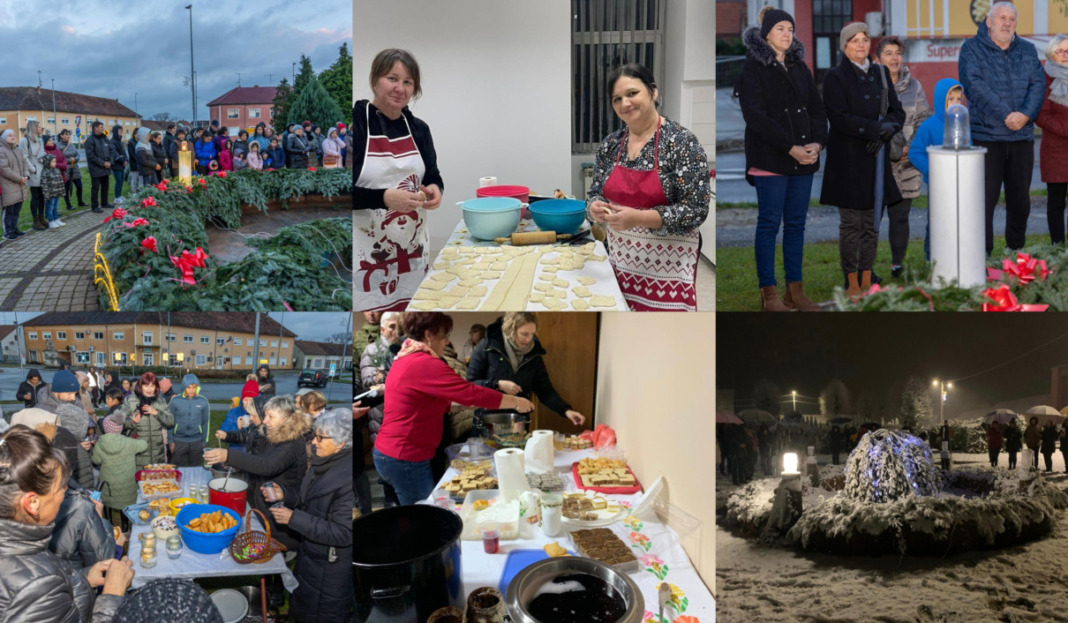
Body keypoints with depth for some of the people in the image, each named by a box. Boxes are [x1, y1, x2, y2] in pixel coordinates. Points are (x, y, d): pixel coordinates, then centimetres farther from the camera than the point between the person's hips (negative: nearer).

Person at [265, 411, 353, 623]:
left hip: (330, 565, -9)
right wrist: (284, 494, -7)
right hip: (309, 553, 9)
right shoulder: (323, 462, -4)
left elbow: (343, 533, -32)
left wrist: (294, 518, -30)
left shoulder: (348, 478, -32)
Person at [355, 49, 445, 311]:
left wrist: (435, 189, -7)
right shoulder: (355, 122, -8)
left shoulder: (418, 128, 8)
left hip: (413, 249, 5)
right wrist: (385, 197, -25)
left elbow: (433, 176, 18)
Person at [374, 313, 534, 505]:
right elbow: (473, 393, -21)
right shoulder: (425, 364, -20)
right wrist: (515, 402, -10)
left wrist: (468, 404, 14)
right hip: (406, 459, -10)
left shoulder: (406, 359, 13)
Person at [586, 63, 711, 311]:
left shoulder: (682, 141, -11)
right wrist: (595, 208, -10)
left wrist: (638, 218, -24)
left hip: (667, 270, -5)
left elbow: (696, 210, -15)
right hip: (621, 264, 5)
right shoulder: (610, 144, 6)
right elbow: (596, 192, 14)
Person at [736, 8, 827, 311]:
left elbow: (817, 109, 13)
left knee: (796, 224, 7)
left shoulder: (800, 67, 16)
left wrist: (817, 143, -6)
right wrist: (790, 148, -17)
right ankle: (769, 294, 2)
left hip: (803, 159, 6)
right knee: (769, 223, -3)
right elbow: (755, 116, -13)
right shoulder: (753, 69, -3)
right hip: (770, 159, -6)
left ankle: (795, 291, 13)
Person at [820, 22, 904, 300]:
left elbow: (898, 112, 10)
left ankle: (867, 281, 15)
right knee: (850, 224, -2)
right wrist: (878, 127, -18)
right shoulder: (835, 76, -4)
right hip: (848, 159, -5)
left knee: (872, 223, 7)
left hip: (876, 157, 5)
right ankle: (852, 284, 6)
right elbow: (839, 118, -14)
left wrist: (886, 131, -12)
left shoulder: (880, 73, 12)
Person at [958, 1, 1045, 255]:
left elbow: (1038, 84, 4)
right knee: (984, 200, -5)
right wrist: (1006, 115, -19)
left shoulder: (1027, 50, 14)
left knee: (1020, 200, 11)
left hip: (1022, 137, 5)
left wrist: (1025, 114, -14)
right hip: (985, 136, -5)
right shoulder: (972, 48, 0)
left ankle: (1016, 251, 23)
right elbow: (975, 85, -13)